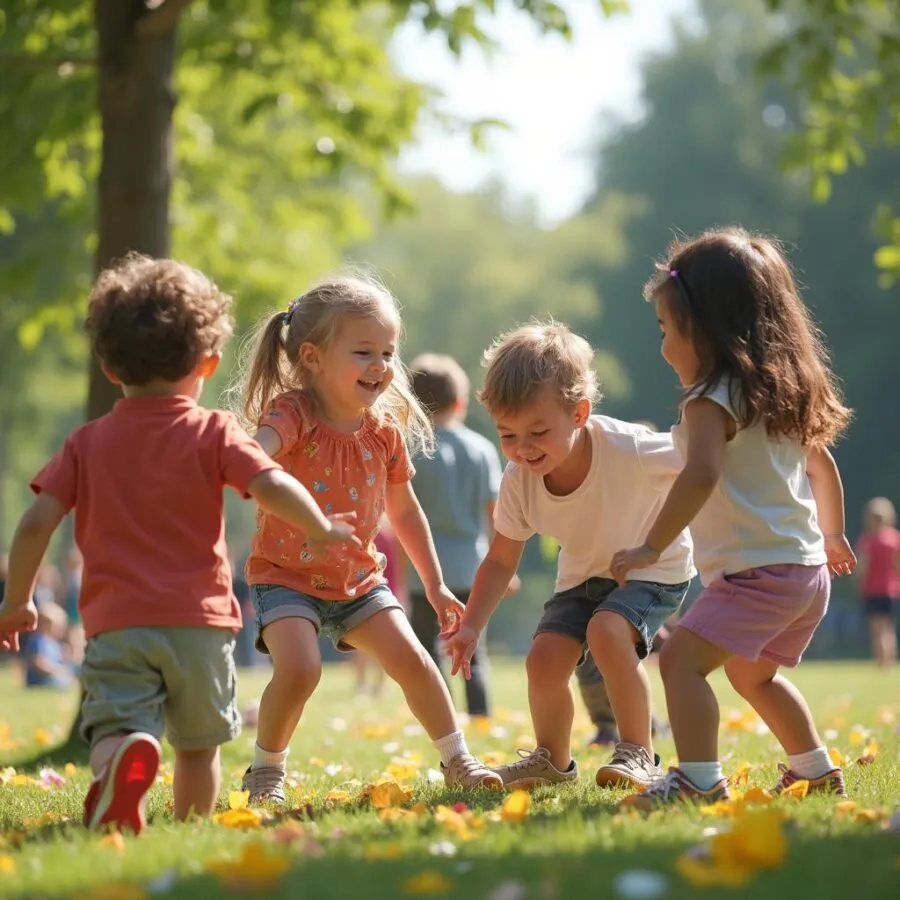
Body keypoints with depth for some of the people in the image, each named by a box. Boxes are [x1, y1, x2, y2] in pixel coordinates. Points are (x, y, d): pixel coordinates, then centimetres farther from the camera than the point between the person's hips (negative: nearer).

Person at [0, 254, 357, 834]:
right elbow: (273, 488, -12)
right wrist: (324, 529, 6)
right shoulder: (214, 434, 2)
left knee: (115, 729, -11)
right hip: (200, 621, 0)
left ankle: (122, 763, -43)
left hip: (115, 623, 0)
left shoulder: (87, 444, 8)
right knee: (199, 744, 18)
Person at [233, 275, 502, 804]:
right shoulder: (293, 414, -20)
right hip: (287, 577, -5)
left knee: (411, 659, -6)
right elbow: (259, 448, -45)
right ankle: (266, 772, -2)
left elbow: (404, 510, 13)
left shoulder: (385, 430, -2)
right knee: (299, 668, -25)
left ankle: (458, 761, 15)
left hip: (359, 579, 5)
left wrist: (435, 584, 15)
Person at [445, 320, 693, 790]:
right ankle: (552, 760, 14)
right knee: (545, 656, -14)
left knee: (606, 630, -31)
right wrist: (471, 625, -20)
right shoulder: (518, 483, -20)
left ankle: (637, 753, -14)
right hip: (585, 575, 5)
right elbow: (500, 561, -7)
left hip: (654, 568, -5)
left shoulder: (629, 449, -35)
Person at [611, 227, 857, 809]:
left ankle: (700, 779, -30)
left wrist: (652, 547, -28)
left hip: (756, 572, -10)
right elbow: (822, 465, 28)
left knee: (682, 658, -18)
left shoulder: (714, 399, -13)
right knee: (753, 674, 29)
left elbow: (702, 476, -28)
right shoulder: (784, 390, 16)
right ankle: (816, 771, 39)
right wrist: (832, 534, 41)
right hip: (809, 569, 10)